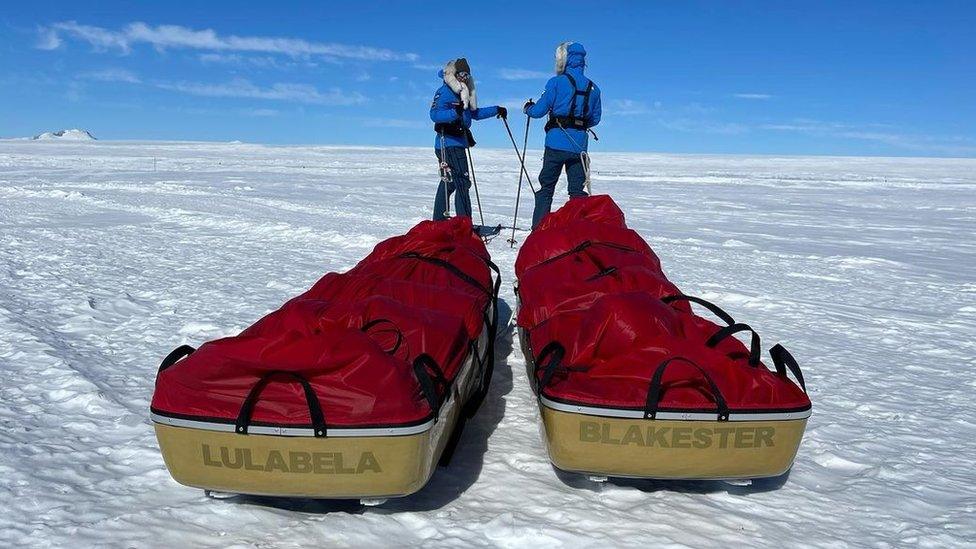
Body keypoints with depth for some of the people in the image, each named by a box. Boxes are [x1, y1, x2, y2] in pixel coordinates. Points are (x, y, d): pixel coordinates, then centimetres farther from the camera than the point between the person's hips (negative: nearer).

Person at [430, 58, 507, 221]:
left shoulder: (464, 93, 19)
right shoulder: (444, 92, -9)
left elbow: (475, 113, 31)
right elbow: (434, 114, -24)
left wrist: (496, 110, 26)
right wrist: (455, 113, -40)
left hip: (458, 144, 10)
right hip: (448, 144, -10)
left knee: (449, 182, 14)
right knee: (462, 181, -15)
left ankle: (439, 219, 22)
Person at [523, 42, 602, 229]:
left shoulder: (557, 82, -5)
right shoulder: (593, 87, 10)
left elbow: (540, 110, -5)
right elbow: (595, 118, 13)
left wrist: (528, 108, 15)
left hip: (556, 144, -4)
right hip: (579, 146, 4)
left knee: (546, 187, 4)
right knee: (577, 190, 9)